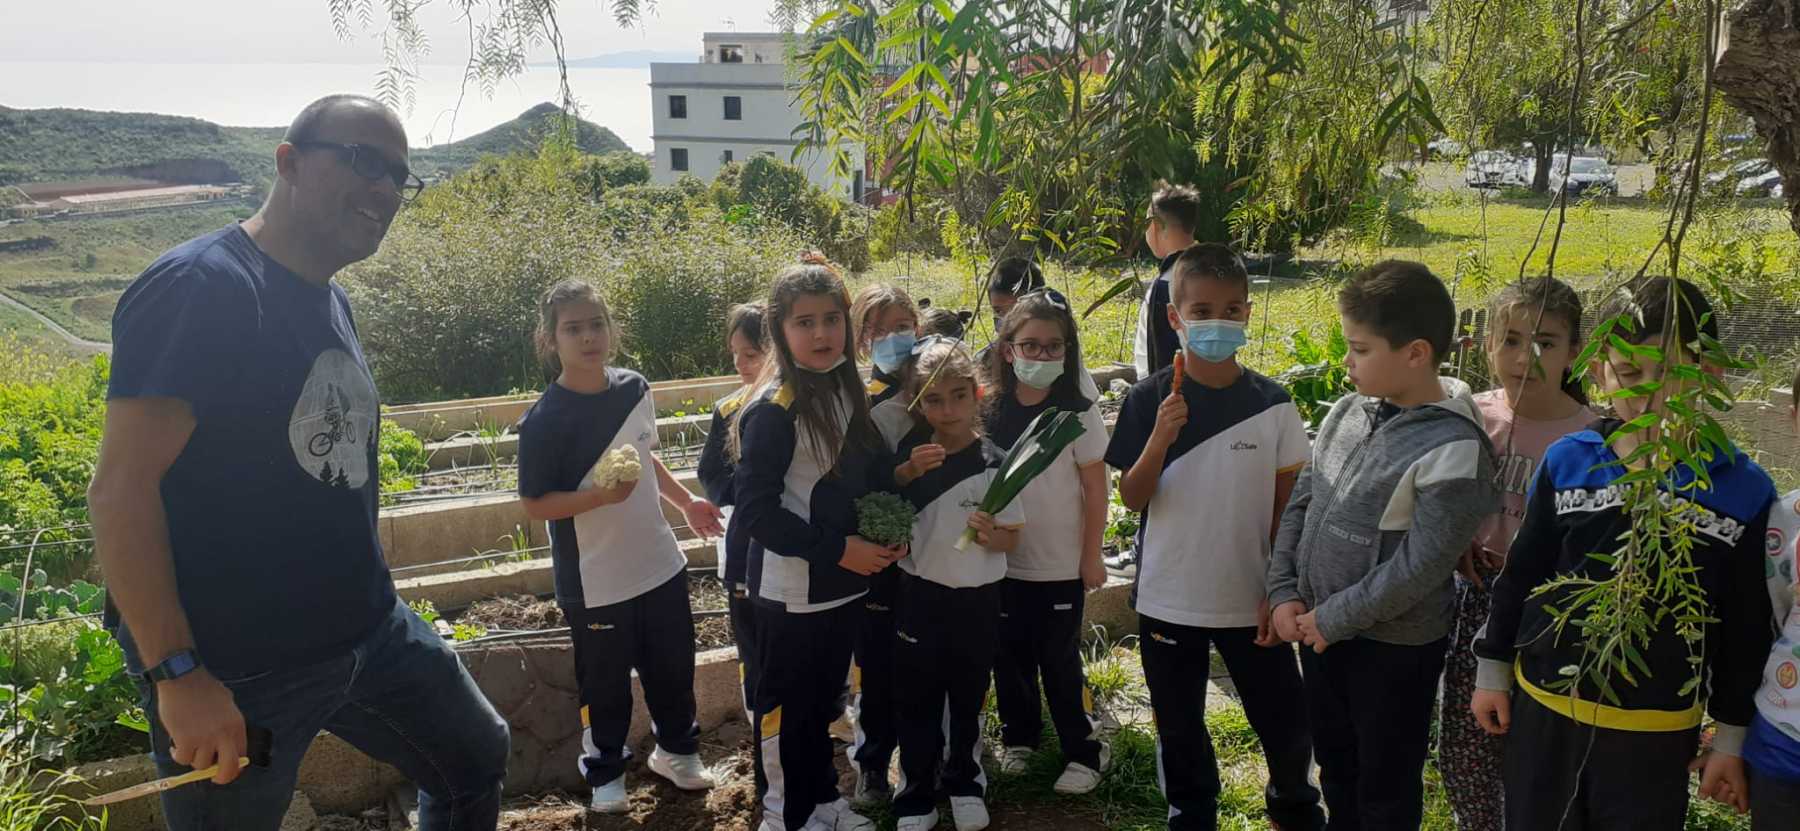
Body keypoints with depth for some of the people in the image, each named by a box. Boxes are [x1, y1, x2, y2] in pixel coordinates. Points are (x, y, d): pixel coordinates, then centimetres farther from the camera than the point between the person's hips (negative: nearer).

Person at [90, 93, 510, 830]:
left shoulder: (331, 301, 9)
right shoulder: (200, 287, -17)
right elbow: (121, 488, -22)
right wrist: (178, 675, -26)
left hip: (370, 630, 8)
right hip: (234, 672, -8)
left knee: (475, 763, 17)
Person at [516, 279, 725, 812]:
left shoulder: (635, 389, -2)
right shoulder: (544, 421, -18)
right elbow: (534, 504, -15)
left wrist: (686, 502, 15)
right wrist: (599, 495, -28)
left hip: (660, 563, 5)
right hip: (595, 582, -5)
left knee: (673, 667, 19)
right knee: (605, 683, 11)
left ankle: (677, 750, 42)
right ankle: (604, 774, 34)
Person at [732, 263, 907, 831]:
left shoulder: (848, 388, 3)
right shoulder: (773, 410, -19)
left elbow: (873, 471, 14)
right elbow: (754, 509, -21)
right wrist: (838, 549, -21)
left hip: (846, 582, 7)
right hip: (791, 590, -6)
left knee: (823, 698, 22)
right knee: (785, 704, 10)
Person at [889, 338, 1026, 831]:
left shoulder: (994, 464, -11)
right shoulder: (913, 453, -5)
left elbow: (1011, 538, -3)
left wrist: (990, 534, -27)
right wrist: (910, 471, -11)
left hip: (976, 600, -1)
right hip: (920, 596, 1)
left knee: (968, 700, 15)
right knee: (917, 703, 10)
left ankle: (966, 786, 36)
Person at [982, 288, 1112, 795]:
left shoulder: (1078, 412, -10)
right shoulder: (991, 411, -2)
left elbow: (1095, 488, -6)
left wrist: (1091, 556, -5)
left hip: (1061, 565, -3)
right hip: (1003, 561, 3)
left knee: (1060, 662, 5)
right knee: (1010, 656, 14)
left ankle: (1084, 752, 21)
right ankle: (1019, 735, 35)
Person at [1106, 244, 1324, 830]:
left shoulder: (1272, 405, -6)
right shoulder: (1149, 400, -8)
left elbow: (1287, 507, 1)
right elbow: (1133, 500, -8)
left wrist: (1281, 591, -2)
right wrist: (1160, 438, -24)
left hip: (1250, 600, 1)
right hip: (1168, 600, 0)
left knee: (1288, 724, 10)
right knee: (1179, 728, 15)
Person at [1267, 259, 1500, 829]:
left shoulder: (1453, 450, -22)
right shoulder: (1348, 411, -2)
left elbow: (1420, 565, -23)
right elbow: (1302, 502, 4)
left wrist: (1333, 618, -17)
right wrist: (1285, 592, -3)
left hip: (1394, 646, -6)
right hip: (1320, 630, 6)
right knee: (1334, 762, 25)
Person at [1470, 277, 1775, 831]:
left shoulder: (1743, 490, -9)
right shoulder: (1567, 462, -5)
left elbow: (1746, 629, -2)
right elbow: (1520, 575, 4)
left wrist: (1732, 738, 2)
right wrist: (1493, 670, 7)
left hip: (1656, 733, -1)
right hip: (1542, 709, 2)